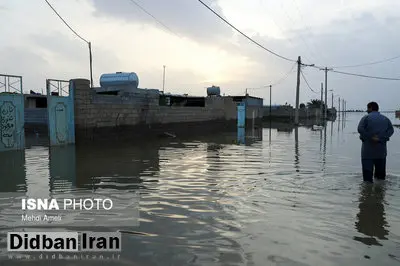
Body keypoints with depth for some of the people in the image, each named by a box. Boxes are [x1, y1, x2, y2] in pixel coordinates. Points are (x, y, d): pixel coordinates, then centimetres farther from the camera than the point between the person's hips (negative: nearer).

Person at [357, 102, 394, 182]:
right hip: (381, 148, 5)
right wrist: (381, 138, -8)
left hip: (368, 148, -5)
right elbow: (391, 130, 1)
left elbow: (360, 129, -18)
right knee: (380, 168, 15)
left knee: (367, 168, -1)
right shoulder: (385, 119, 11)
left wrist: (370, 137, -14)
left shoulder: (366, 118, -4)